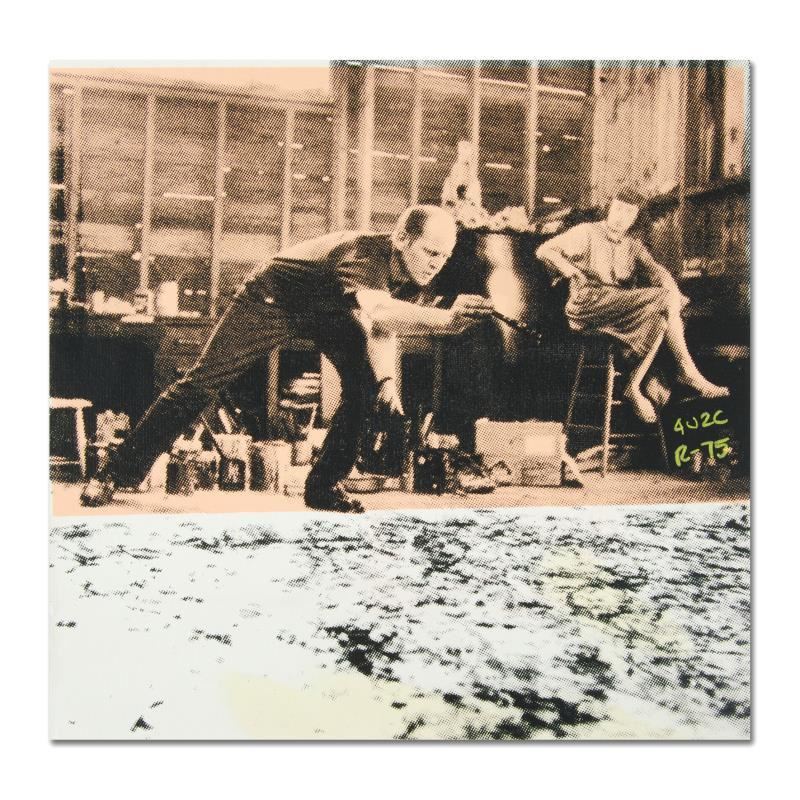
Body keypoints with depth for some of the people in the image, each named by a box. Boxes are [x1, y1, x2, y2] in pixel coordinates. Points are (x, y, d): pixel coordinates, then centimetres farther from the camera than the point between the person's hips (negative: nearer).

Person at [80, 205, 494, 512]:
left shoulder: (416, 282, -15)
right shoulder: (365, 252, -39)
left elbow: (383, 329, -7)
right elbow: (375, 309, -60)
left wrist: (386, 377, -26)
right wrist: (444, 320, -76)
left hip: (330, 312, 7)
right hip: (273, 297, -6)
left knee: (366, 385, -12)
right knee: (203, 381, -11)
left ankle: (324, 484, 3)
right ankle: (117, 472, 2)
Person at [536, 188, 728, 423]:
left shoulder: (633, 246, 25)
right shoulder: (586, 232, 10)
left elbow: (655, 270, 9)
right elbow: (544, 250, 3)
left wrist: (672, 290, -13)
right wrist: (565, 265, -17)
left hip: (626, 309, 6)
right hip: (587, 306, -6)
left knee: (658, 315, -27)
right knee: (660, 301, -25)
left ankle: (636, 386, -26)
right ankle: (687, 371, -18)